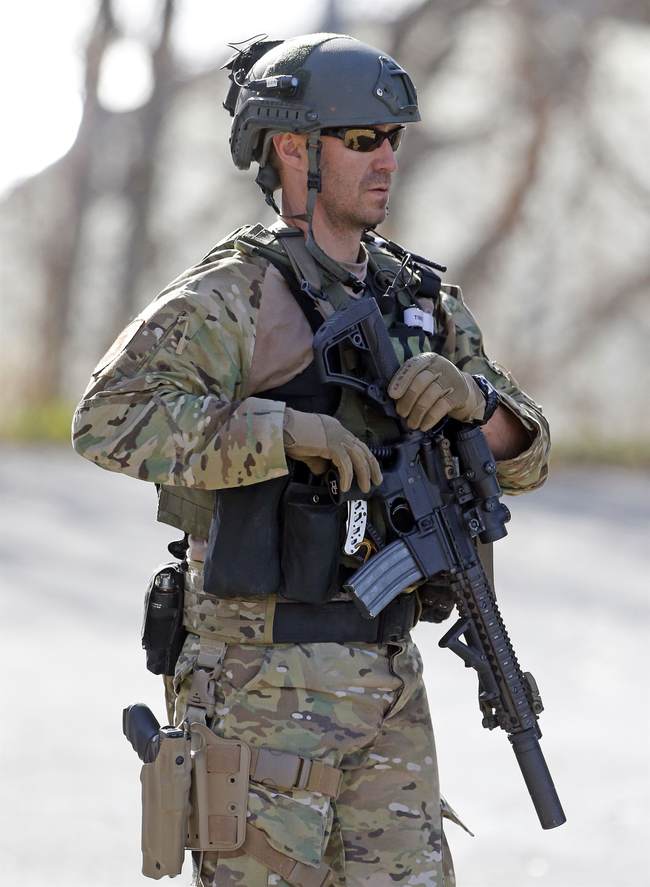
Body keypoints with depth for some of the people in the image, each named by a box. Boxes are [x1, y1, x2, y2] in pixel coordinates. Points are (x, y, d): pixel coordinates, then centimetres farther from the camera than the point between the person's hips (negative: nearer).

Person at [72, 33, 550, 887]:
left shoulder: (419, 299, 12)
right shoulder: (234, 295, -9)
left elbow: (523, 459, 11)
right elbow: (111, 418, -23)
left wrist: (472, 395, -12)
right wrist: (288, 431, -28)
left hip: (386, 678, 7)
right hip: (266, 679, -6)